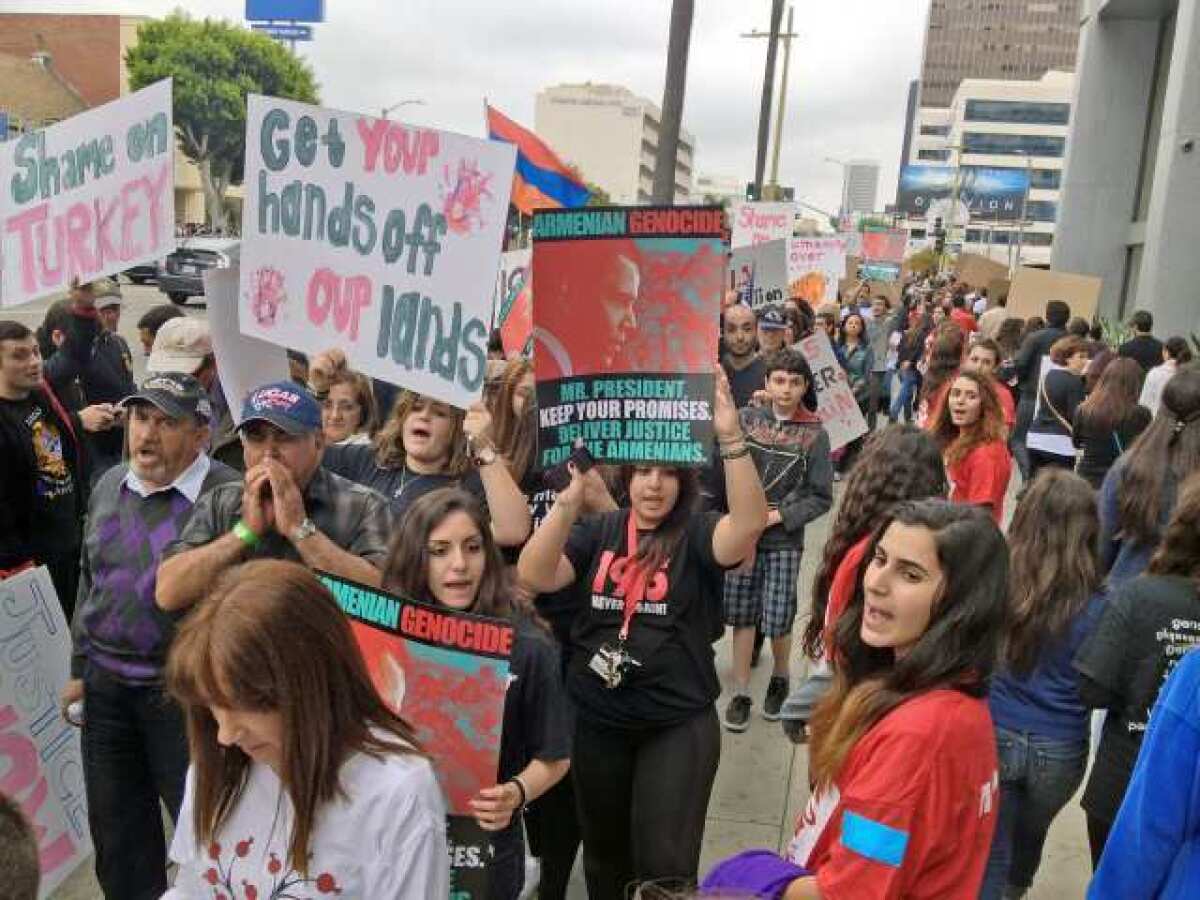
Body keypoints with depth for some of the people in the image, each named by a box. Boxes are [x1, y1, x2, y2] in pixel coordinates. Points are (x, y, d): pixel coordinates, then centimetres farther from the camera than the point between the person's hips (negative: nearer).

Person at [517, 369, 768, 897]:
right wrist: (572, 495, -29)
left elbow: (749, 522, -29)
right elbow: (534, 576, -15)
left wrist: (730, 437, -42)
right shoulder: (598, 531, -1)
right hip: (596, 720, 3)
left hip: (679, 723, -3)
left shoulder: (697, 535, -8)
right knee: (604, 853, 21)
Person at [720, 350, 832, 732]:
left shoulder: (815, 435, -4)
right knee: (742, 615, 8)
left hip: (784, 540, -1)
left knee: (778, 619, 4)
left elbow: (821, 497, -3)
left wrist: (779, 515, -12)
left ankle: (780, 678, 32)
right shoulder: (746, 418, -1)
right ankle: (740, 692, 21)